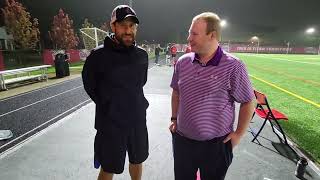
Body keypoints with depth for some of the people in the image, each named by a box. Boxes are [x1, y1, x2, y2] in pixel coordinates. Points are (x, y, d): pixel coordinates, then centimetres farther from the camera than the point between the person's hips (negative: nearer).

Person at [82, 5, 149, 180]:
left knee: (137, 161, 23)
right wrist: (109, 107, 3)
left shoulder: (142, 55, -2)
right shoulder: (98, 56, -16)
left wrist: (137, 103, 11)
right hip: (110, 123, -4)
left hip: (138, 120, 4)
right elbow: (90, 87, -2)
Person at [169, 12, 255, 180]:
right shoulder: (183, 62, -1)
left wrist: (239, 134, -6)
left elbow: (248, 102, -6)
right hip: (182, 140, 4)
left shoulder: (233, 66, -15)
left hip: (217, 145, -3)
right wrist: (174, 119, 10)